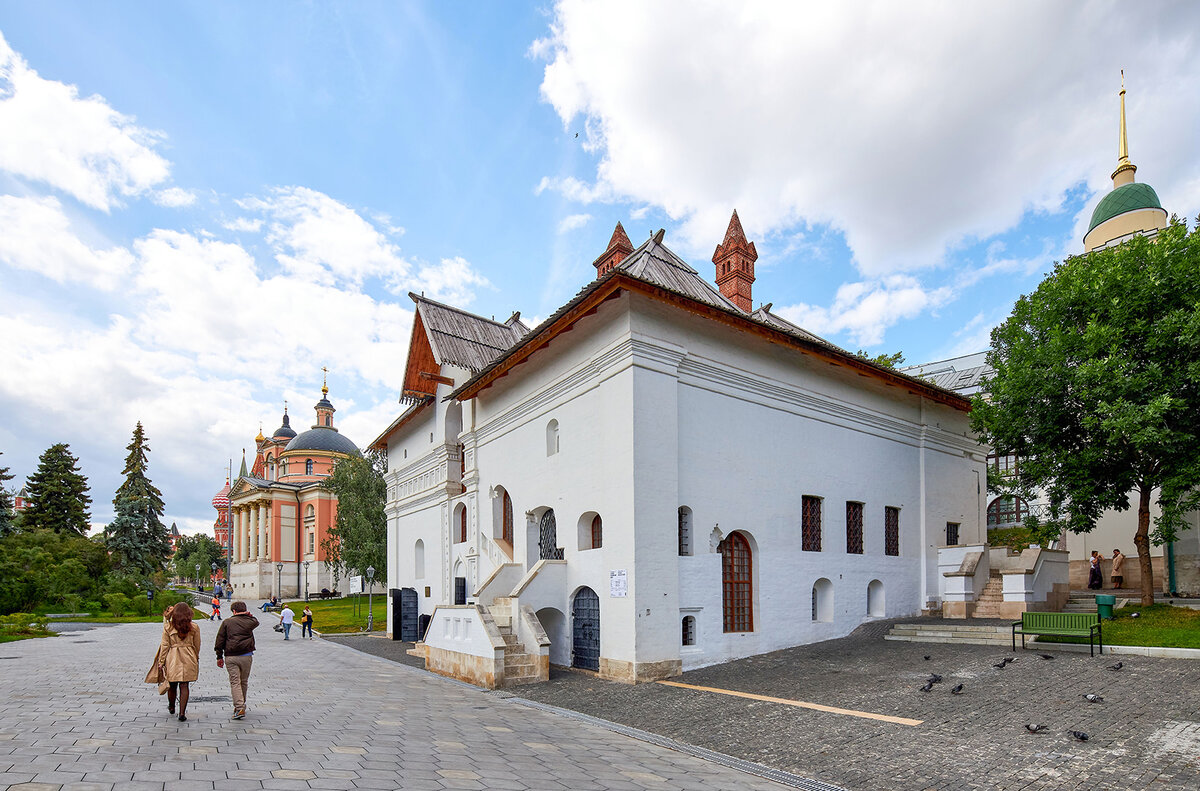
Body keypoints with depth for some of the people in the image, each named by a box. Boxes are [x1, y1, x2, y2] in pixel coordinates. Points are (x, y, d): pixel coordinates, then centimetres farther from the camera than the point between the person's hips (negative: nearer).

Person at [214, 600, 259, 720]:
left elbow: (219, 641, 2)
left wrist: (219, 657, 8)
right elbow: (256, 622, 32)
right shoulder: (250, 622, 5)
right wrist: (249, 615, 22)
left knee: (235, 682, -2)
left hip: (230, 657, -2)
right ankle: (241, 705, 25)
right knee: (244, 682, 15)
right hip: (246, 656, 2)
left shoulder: (227, 622, 1)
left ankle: (239, 708, -13)